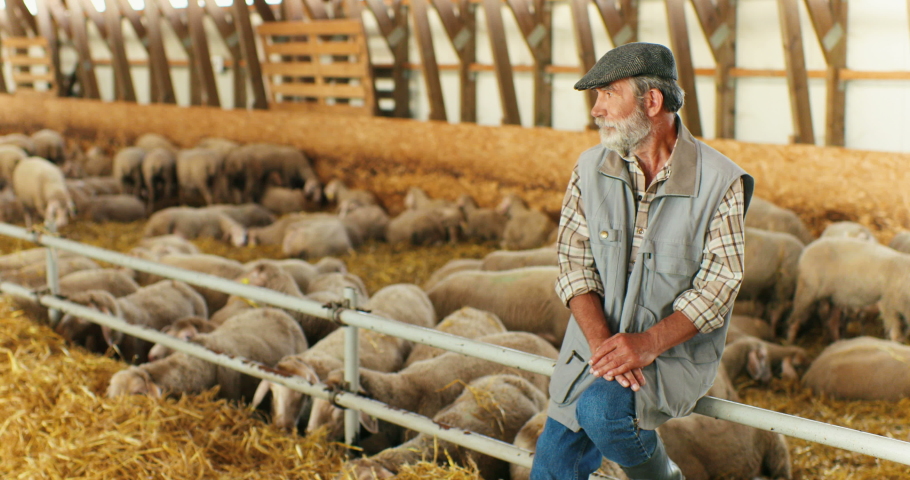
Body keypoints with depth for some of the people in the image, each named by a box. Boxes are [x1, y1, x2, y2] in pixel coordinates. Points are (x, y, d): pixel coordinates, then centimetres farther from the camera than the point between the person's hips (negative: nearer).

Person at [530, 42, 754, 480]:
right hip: (596, 344, 4)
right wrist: (601, 341, -21)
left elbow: (720, 281, -14)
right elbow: (575, 262, -4)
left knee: (601, 411, -29)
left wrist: (648, 343, -26)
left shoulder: (720, 181, -12)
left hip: (676, 351, -4)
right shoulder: (591, 169, 0)